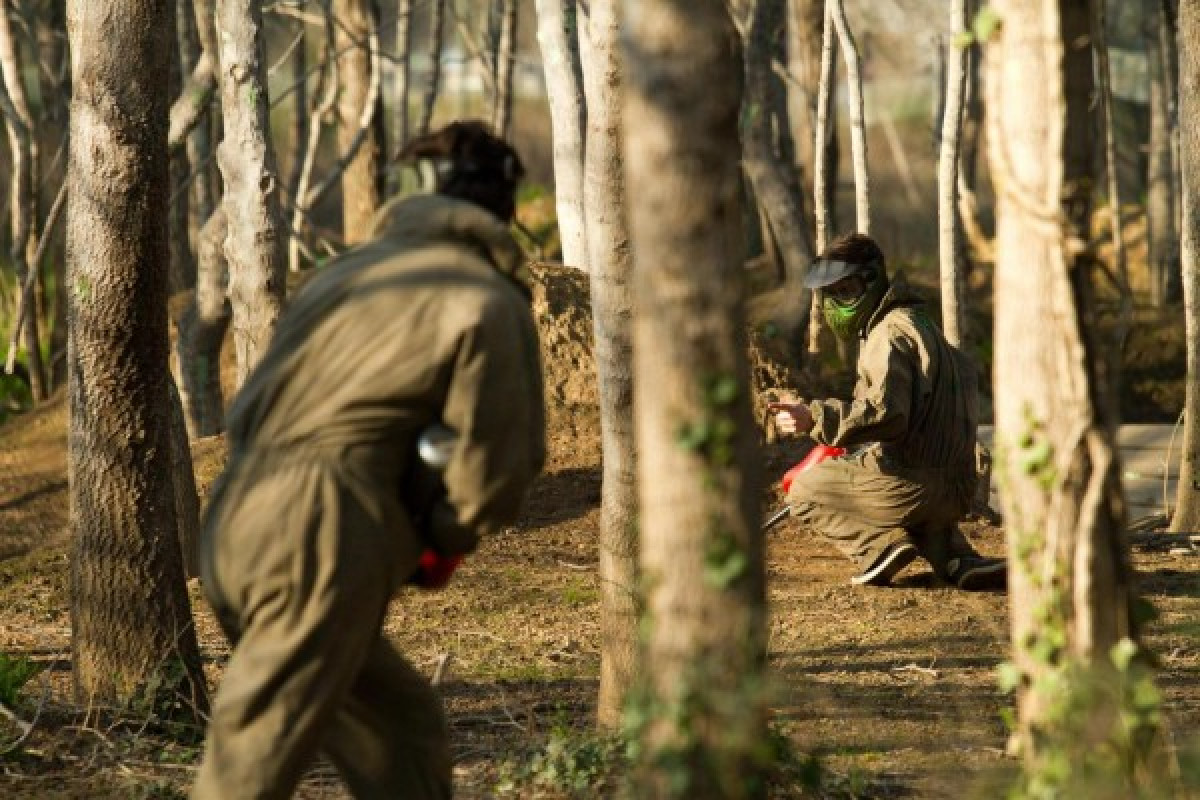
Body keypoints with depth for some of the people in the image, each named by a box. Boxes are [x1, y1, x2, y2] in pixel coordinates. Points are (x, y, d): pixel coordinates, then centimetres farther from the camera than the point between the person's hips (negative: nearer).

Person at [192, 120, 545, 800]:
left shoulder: (354, 268, 22)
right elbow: (503, 460, -4)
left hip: (235, 529, 8)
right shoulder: (490, 304, 0)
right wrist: (446, 539, 15)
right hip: (319, 551, -8)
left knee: (404, 724, 20)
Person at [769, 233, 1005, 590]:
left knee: (804, 492, 7)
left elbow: (885, 414, -26)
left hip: (914, 483, -9)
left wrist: (814, 417, -28)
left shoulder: (892, 332, -12)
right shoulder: (917, 322, 21)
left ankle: (882, 546, -13)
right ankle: (953, 556, 11)